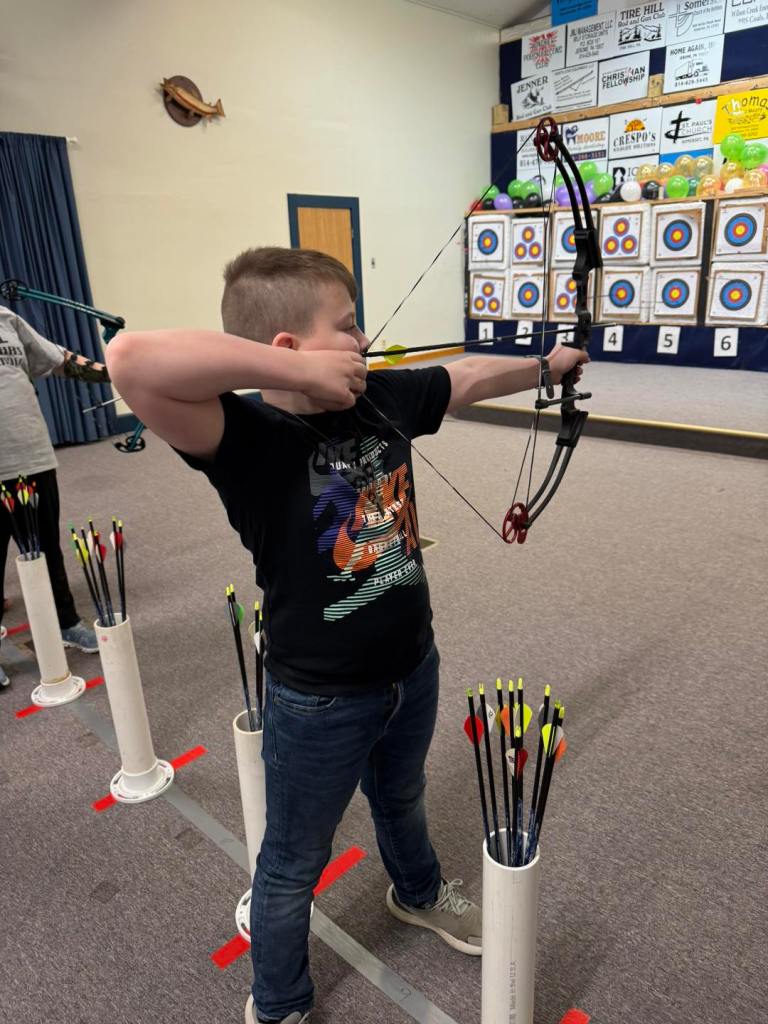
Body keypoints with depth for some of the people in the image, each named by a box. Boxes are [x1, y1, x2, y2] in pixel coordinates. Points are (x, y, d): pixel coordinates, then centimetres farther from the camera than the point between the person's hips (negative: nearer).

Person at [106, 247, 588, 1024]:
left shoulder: (382, 399, -7)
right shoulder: (249, 438, -27)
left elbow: (471, 377, 9)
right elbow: (131, 360, -43)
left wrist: (551, 362, 23)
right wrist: (298, 372, -38)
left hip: (412, 669, 6)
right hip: (319, 701, -6)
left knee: (401, 800, 35)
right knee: (293, 867, 19)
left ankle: (418, 893, 67)